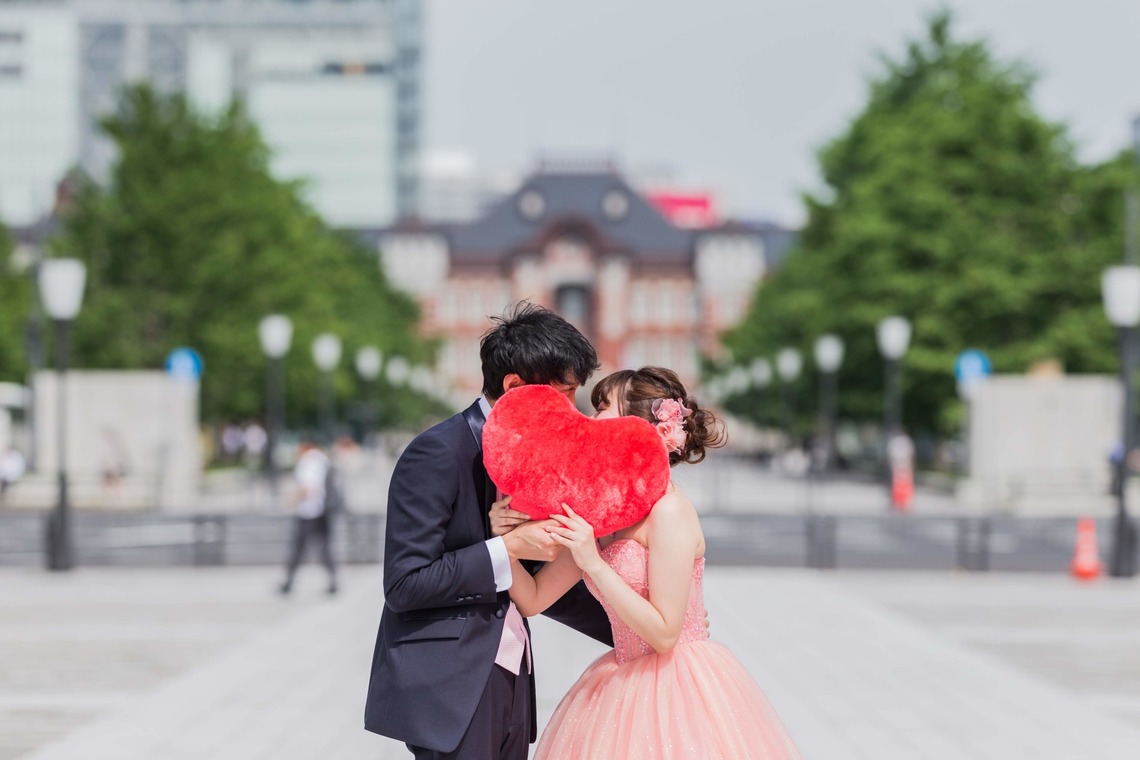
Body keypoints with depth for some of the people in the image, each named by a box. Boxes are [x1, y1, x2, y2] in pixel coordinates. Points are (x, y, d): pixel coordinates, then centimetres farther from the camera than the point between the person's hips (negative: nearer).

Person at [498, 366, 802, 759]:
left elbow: (664, 633, -19)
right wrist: (506, 538, -9)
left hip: (678, 681, -7)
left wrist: (594, 564, -22)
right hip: (624, 688, 7)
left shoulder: (669, 510, -16)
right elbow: (534, 599, 8)